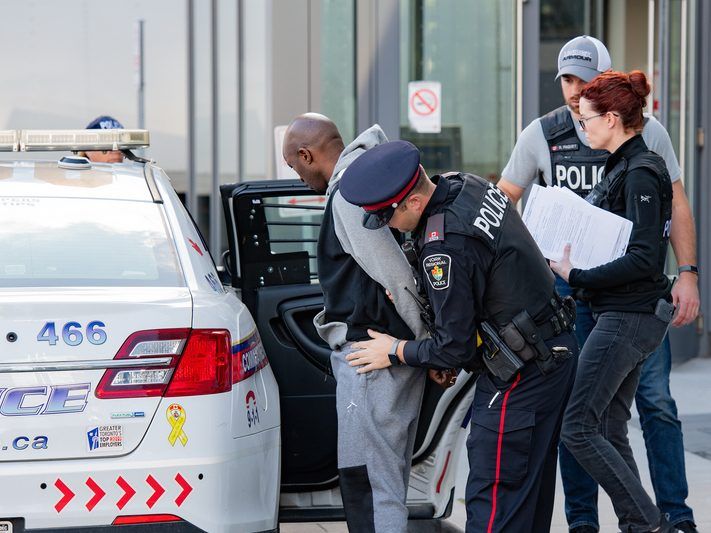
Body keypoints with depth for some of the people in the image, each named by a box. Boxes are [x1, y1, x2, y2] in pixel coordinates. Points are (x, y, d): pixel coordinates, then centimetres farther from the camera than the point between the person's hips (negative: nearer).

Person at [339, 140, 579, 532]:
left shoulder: (444, 246, -25)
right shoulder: (466, 186, 3)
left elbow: (456, 348, -17)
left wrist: (395, 352, -1)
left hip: (521, 376, -10)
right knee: (531, 492, 17)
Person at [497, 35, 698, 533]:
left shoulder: (647, 132, 1)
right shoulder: (542, 135, 2)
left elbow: (677, 206, 6)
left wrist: (688, 274, -3)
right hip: (568, 282, 1)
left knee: (655, 398, -3)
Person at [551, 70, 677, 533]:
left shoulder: (640, 173, -16)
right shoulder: (623, 167, 14)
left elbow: (645, 259, -22)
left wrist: (577, 276, -19)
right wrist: (570, 257, 7)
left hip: (629, 316, -10)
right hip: (629, 315, 10)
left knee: (578, 427, -10)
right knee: (610, 429, 12)